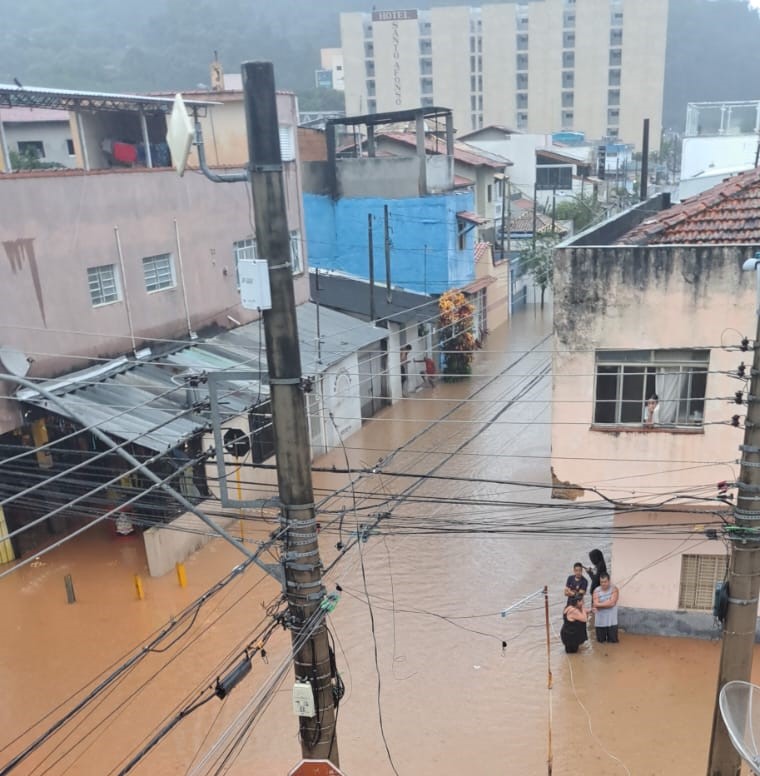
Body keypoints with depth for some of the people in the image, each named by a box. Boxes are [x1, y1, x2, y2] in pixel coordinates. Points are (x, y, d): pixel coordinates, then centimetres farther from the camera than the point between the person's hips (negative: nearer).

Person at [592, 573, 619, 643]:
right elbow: (596, 604, -15)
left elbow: (612, 603, -18)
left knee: (613, 640, 4)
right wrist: (608, 602, -21)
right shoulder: (596, 591, -4)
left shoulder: (614, 589, -8)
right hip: (600, 620, 1)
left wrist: (600, 604, -15)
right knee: (600, 641, 9)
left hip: (611, 619, -1)